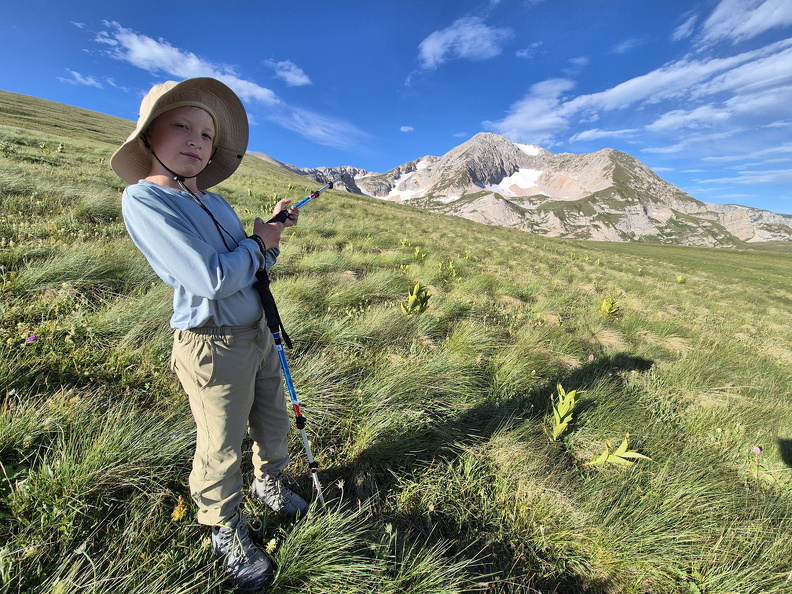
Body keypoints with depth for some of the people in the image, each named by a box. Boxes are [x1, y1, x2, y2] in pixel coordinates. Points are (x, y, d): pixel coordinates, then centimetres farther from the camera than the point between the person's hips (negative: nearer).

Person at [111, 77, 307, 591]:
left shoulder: (215, 201, 8)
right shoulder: (143, 198, -14)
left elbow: (257, 266, 12)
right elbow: (212, 281, -25)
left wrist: (274, 230, -3)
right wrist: (257, 243, -9)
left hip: (259, 331, 8)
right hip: (215, 346, -7)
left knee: (273, 421, 24)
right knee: (221, 450, 13)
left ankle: (269, 481, 53)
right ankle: (226, 532, 41)